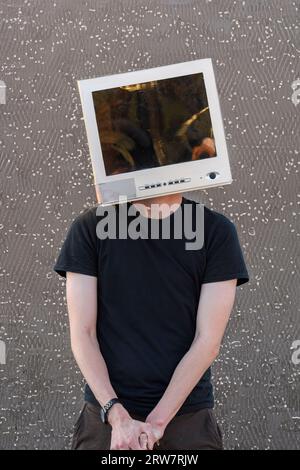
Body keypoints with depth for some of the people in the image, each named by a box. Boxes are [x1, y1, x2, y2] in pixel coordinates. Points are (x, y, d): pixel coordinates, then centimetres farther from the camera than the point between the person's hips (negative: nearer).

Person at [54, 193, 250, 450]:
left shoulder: (216, 230, -2)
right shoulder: (90, 227, 0)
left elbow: (208, 341, -6)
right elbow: (82, 335, -3)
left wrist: (157, 422, -13)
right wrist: (117, 416, -13)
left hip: (188, 415, 0)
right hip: (106, 418, 0)